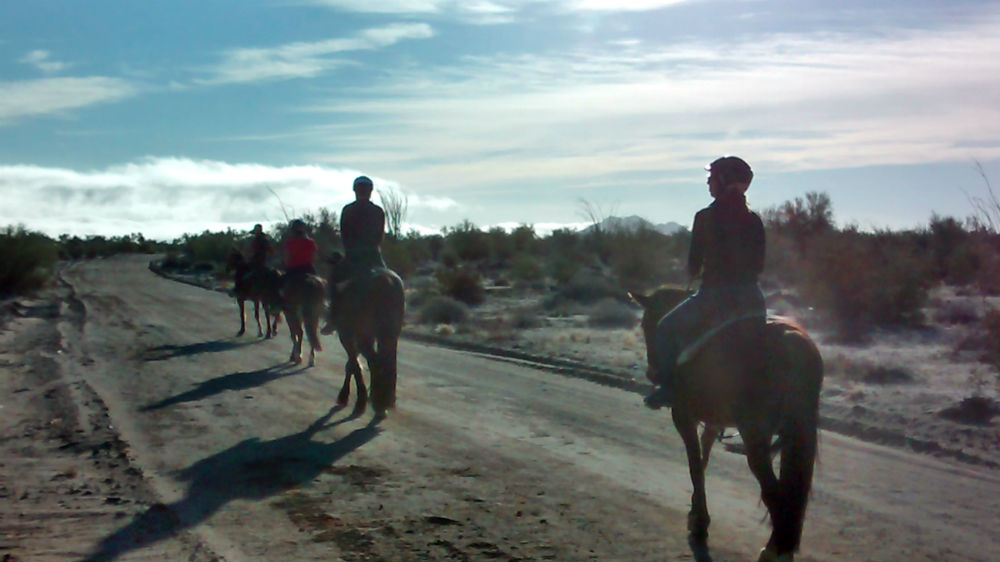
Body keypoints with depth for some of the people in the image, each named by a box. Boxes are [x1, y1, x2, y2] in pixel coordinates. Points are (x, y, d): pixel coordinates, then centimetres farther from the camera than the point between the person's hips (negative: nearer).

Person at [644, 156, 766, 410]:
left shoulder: (706, 217, -8)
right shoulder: (754, 220, 4)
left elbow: (693, 265, -4)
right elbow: (759, 265, 10)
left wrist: (695, 273, 17)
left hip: (714, 296, -4)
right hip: (751, 298, 4)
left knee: (666, 329, 16)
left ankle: (669, 386, 11)